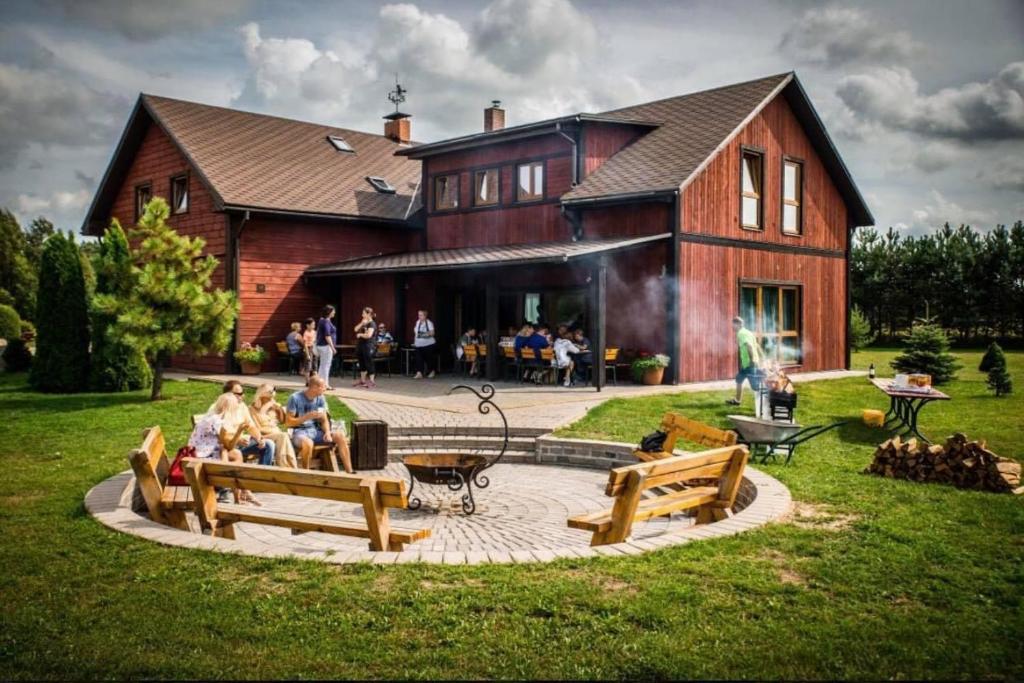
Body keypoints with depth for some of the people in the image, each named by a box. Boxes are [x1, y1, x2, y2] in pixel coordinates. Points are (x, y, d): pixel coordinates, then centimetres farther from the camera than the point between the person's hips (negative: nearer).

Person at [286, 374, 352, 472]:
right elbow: (288, 422, -11)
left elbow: (324, 420, 8)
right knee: (308, 443, -40)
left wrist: (327, 432, -12)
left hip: (316, 430, 6)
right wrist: (308, 416, -20)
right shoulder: (295, 398, -11)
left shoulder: (320, 398, 6)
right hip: (300, 432, -6)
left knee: (340, 436, -14)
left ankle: (349, 472, -12)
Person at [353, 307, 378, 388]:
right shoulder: (364, 323, 16)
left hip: (369, 346, -9)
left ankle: (371, 382, 1)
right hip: (361, 345, 9)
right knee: (362, 363, 13)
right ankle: (362, 380, 22)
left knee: (369, 364, -5)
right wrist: (361, 323, -3)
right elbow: (355, 329, 9)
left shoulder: (372, 324, -12)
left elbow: (368, 335, -24)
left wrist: (360, 334, -9)